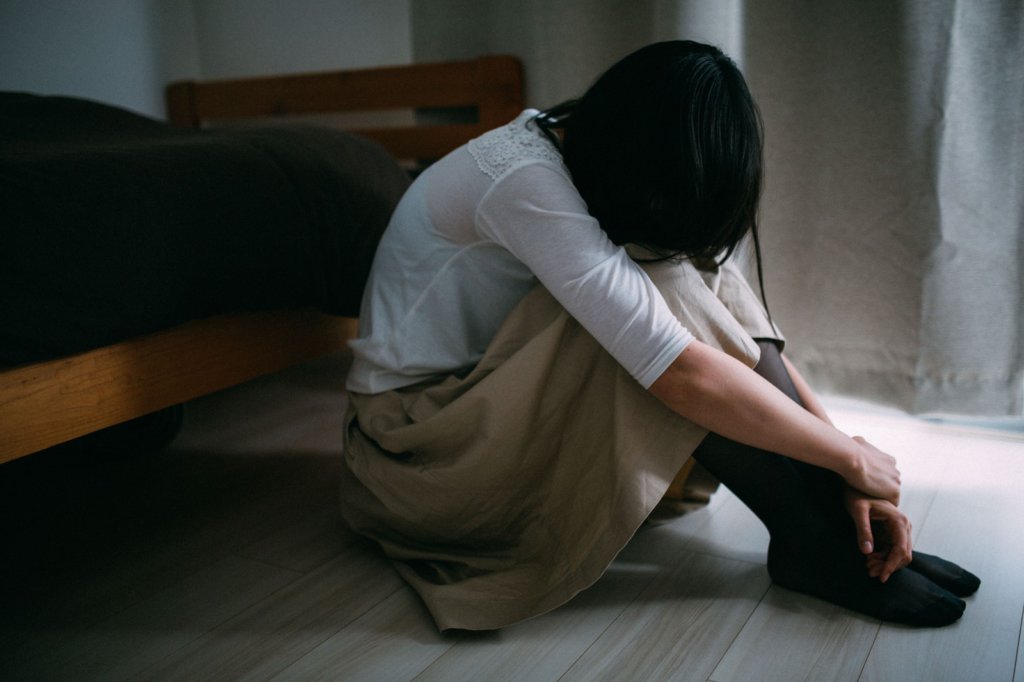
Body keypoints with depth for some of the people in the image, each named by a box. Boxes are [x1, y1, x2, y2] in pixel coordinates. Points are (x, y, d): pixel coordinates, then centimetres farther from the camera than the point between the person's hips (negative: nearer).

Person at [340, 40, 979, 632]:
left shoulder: (604, 169, -2)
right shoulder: (524, 180, -27)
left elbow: (742, 330, -4)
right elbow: (683, 374, -32)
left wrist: (849, 485, -9)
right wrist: (850, 457, -19)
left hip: (509, 409, 8)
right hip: (419, 436, -7)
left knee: (704, 280, -10)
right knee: (667, 288, -26)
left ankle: (843, 531, -10)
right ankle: (812, 544, -17)